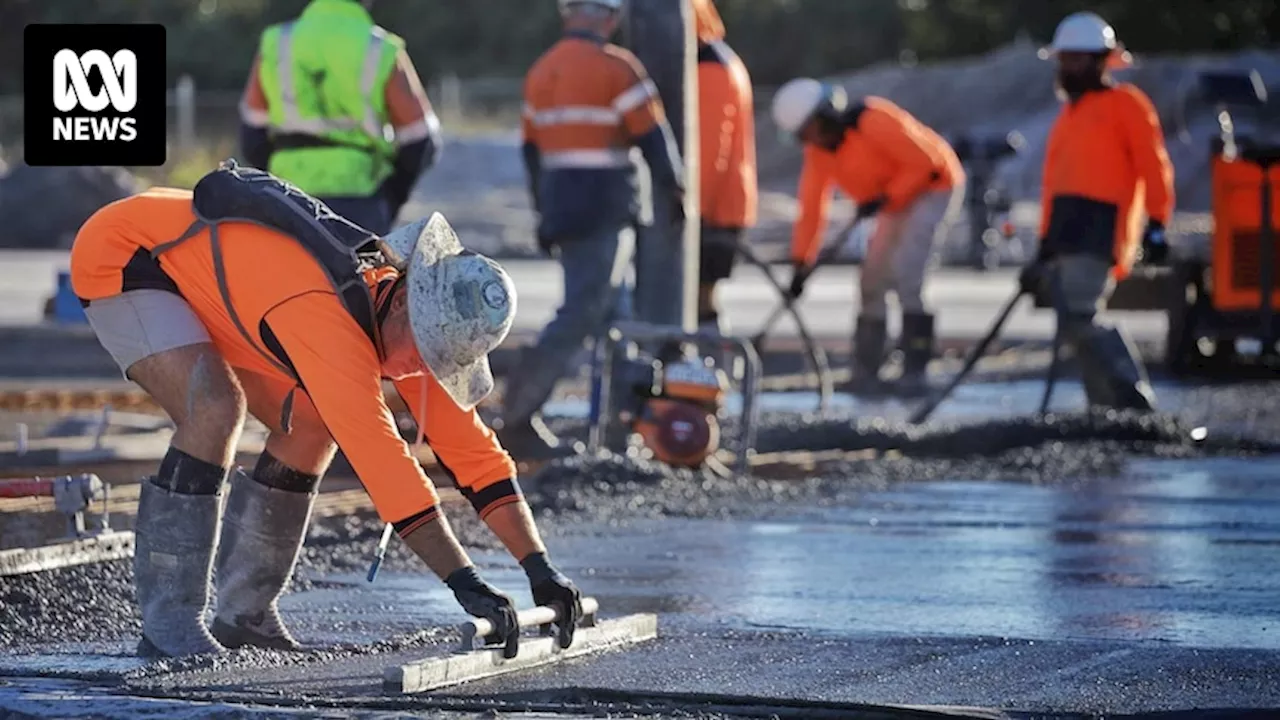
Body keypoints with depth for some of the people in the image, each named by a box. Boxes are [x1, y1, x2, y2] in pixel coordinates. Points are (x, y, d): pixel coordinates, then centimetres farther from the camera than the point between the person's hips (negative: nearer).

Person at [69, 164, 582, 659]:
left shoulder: (420, 325, -11)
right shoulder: (328, 316, -37)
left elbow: (470, 446, -6)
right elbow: (377, 454, -42)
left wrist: (539, 567, -12)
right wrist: (463, 581, -43)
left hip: (193, 259, 9)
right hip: (118, 255, -9)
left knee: (311, 424, 3)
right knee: (216, 409, -29)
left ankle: (243, 613, 11)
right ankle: (168, 624, -20)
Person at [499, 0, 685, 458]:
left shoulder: (540, 72, 11)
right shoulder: (616, 68, -11)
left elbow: (533, 149, 17)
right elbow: (653, 137, -9)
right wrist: (676, 192, 6)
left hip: (560, 211, 8)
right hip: (605, 213, -8)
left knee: (608, 309, 17)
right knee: (579, 316, -8)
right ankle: (517, 419, -14)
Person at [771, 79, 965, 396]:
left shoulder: (873, 122, -29)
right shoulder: (819, 150, -3)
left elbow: (926, 163, -24)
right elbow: (811, 207, 1)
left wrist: (884, 198, -25)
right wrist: (801, 262, -3)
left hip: (935, 188, -8)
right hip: (897, 203, 8)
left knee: (906, 272, -21)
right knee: (873, 280, 2)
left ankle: (915, 370, -21)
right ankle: (866, 374, 8)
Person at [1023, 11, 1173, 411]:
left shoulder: (1124, 103, 3)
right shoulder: (1069, 115, 26)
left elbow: (1153, 166, -5)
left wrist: (1156, 225, -15)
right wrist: (1046, 249, 24)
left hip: (1099, 228, -9)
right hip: (1066, 235, 9)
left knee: (1079, 318, -22)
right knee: (1078, 323, 4)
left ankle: (1135, 403, -21)